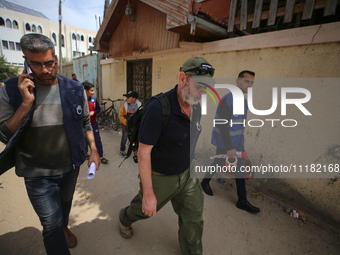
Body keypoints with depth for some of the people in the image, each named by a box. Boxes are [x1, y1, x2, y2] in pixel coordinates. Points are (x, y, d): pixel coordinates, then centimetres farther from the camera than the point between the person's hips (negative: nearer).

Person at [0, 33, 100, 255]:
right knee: (52, 224, 3)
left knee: (65, 203, 29)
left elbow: (85, 123, 4)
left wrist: (93, 151, -2)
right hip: (38, 174, -3)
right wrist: (26, 104, -23)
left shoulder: (75, 89, -6)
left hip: (71, 167, 3)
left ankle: (64, 227, 60)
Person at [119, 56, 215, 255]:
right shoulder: (157, 109, -29)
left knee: (194, 219, 16)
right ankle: (125, 219, 60)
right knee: (144, 210, 24)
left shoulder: (196, 107, -6)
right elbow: (143, 152, -25)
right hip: (160, 177, -5)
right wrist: (148, 193, -21)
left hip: (187, 174, 5)